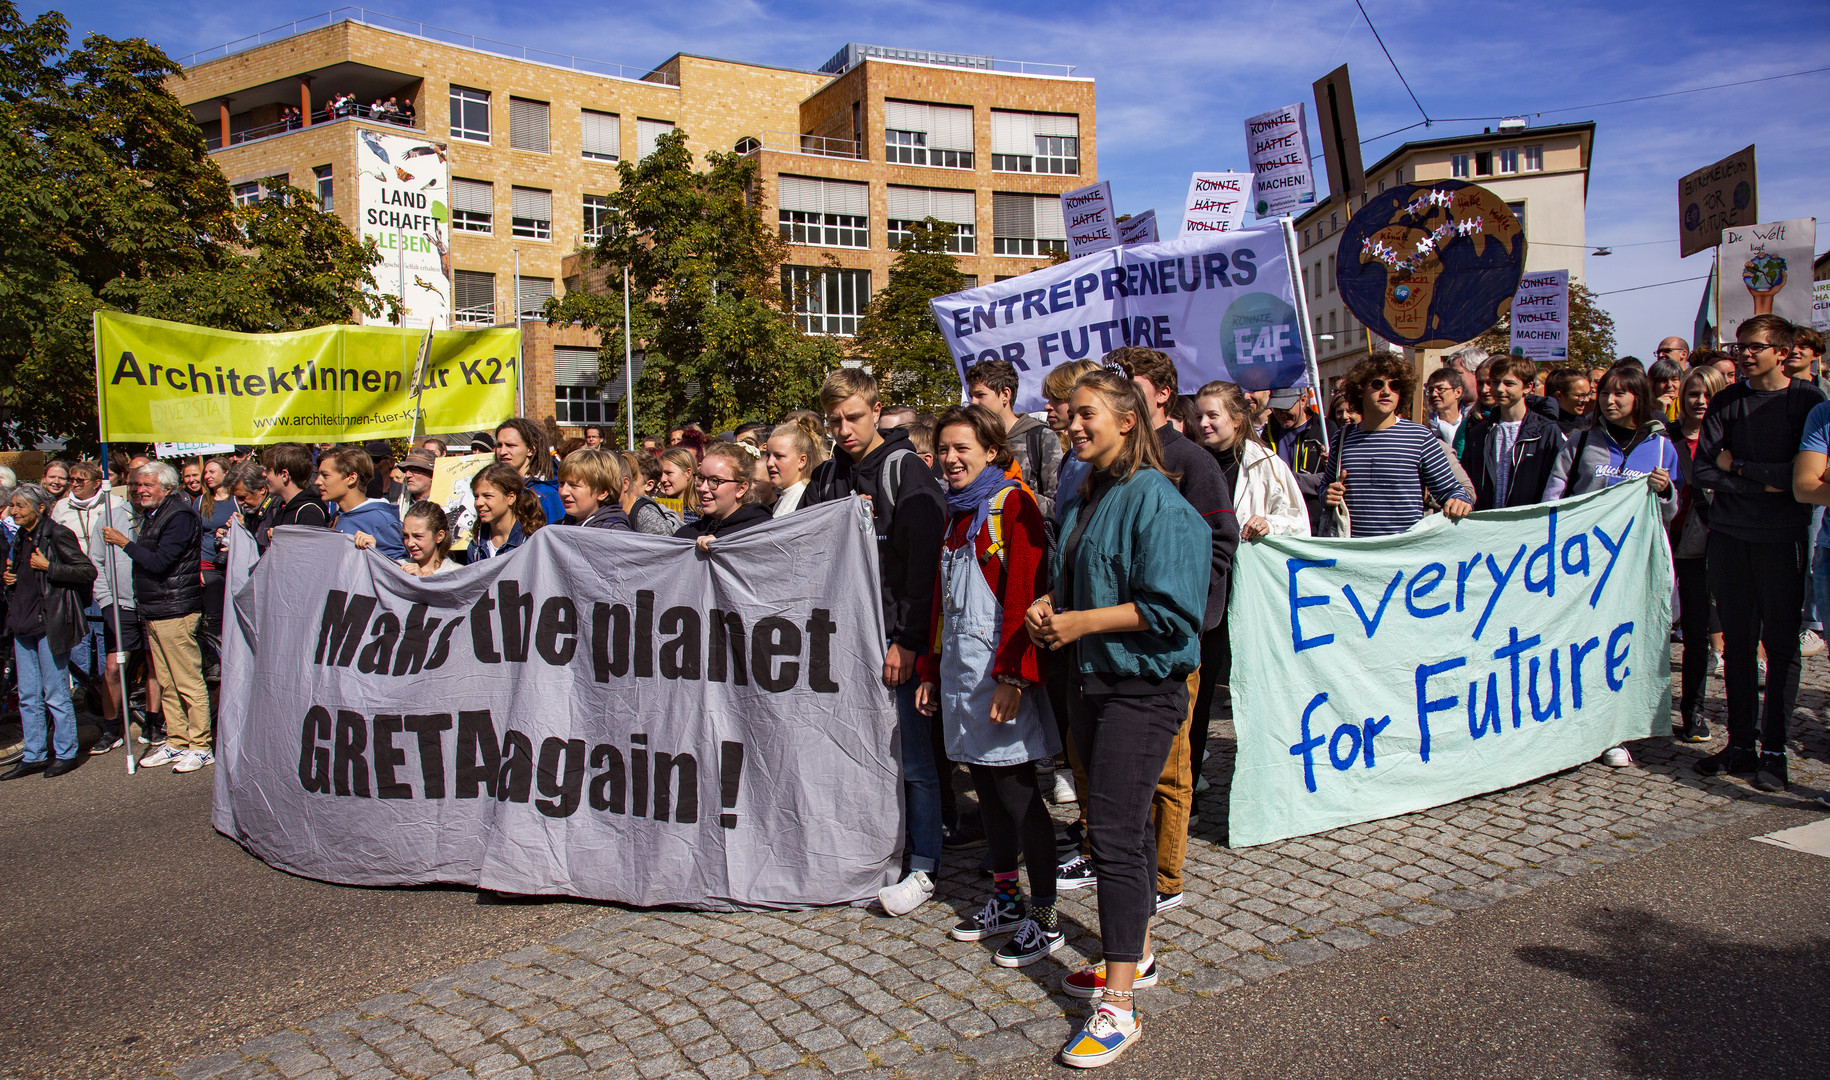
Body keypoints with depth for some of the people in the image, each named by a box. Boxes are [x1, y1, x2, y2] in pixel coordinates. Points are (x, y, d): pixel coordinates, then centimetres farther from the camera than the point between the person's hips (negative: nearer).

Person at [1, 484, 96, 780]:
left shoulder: (58, 536, -10)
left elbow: (88, 572, -16)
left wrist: (48, 566, -19)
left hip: (50, 623, -8)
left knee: (55, 694, 0)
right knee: (28, 696, 11)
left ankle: (66, 753, 12)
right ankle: (34, 755, 20)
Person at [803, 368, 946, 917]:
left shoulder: (905, 469, -5)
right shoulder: (826, 476, 13)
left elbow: (924, 560, -12)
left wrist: (908, 640, -15)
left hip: (894, 636, -6)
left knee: (913, 758, 0)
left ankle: (923, 867, 11)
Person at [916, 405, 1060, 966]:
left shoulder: (1012, 504, -9)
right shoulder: (955, 514, 17)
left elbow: (1023, 596, -16)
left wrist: (1011, 677, -21)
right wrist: (930, 670, 18)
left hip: (1000, 672, -8)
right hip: (959, 668, 8)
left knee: (1016, 790, -3)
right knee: (986, 787, 14)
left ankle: (1044, 920, 8)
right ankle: (1006, 900, 27)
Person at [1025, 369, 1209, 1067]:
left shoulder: (1153, 498, -15)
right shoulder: (1084, 499, 12)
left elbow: (1170, 610, -21)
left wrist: (1085, 622, -18)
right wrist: (1048, 607, 2)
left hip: (1142, 689, -9)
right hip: (1091, 682, 9)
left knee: (1113, 834, -9)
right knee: (1123, 824, 18)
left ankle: (1118, 1007, 0)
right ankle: (1137, 954, 34)